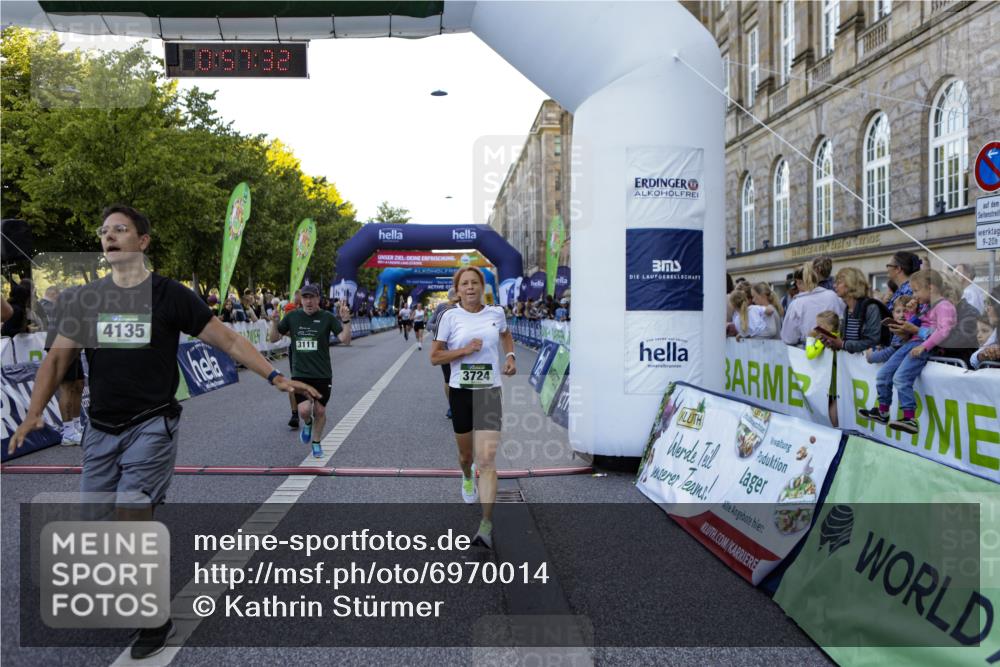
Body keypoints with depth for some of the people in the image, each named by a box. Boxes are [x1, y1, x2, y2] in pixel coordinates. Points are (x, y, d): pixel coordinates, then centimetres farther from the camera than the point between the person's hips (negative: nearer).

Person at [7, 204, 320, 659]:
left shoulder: (170, 295, -6)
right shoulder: (85, 299, 6)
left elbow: (228, 340, -5)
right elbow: (58, 357, 8)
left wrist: (274, 377, -13)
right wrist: (34, 412, -4)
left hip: (151, 427, -4)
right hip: (101, 429, 5)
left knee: (134, 522, -12)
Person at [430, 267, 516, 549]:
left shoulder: (496, 312, 3)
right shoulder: (451, 316, -3)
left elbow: (506, 335, 26)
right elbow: (434, 357, 0)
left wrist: (510, 356, 7)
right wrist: (464, 350, -14)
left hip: (490, 391, -1)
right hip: (460, 390, 1)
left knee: (487, 459, -13)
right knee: (466, 454, 17)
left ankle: (486, 525, -11)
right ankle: (467, 478, 54)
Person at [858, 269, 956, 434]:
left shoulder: (943, 306, -7)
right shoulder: (926, 306, 23)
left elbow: (943, 331, -20)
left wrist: (924, 346, -28)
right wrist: (909, 329, 7)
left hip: (927, 346, -10)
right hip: (913, 342, 10)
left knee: (900, 377, -25)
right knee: (883, 374, 6)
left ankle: (910, 419, -24)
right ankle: (882, 412, 19)